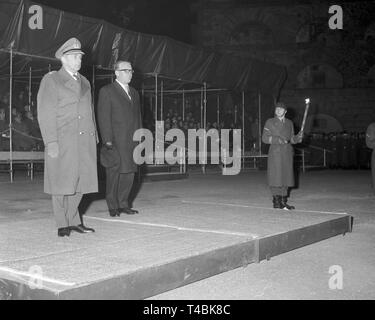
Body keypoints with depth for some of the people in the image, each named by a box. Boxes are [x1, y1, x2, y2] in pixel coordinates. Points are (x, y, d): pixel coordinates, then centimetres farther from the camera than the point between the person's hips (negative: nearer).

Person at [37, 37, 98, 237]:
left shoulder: (84, 82, 22)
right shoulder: (51, 80, 3)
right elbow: (45, 113, -5)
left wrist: (94, 137, 13)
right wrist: (51, 142, -14)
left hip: (85, 141, 5)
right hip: (62, 142, -5)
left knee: (80, 182, 5)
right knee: (62, 184, -1)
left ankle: (73, 221, 18)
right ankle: (63, 225, 9)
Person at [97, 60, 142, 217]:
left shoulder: (134, 93, 20)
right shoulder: (107, 91, 0)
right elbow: (103, 118, -6)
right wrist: (107, 141, -14)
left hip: (132, 142, 6)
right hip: (115, 142, -6)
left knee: (129, 172, 7)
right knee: (114, 173, -2)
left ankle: (123, 204, 17)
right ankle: (113, 207, 7)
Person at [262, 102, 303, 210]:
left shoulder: (289, 123, 14)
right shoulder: (270, 122, 2)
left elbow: (292, 139, 17)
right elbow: (265, 138, -4)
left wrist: (298, 136, -4)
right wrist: (278, 140, -17)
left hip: (287, 153, 4)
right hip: (275, 153, -4)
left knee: (286, 176, 4)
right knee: (276, 177, -6)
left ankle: (283, 201, 10)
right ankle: (276, 201, 1)